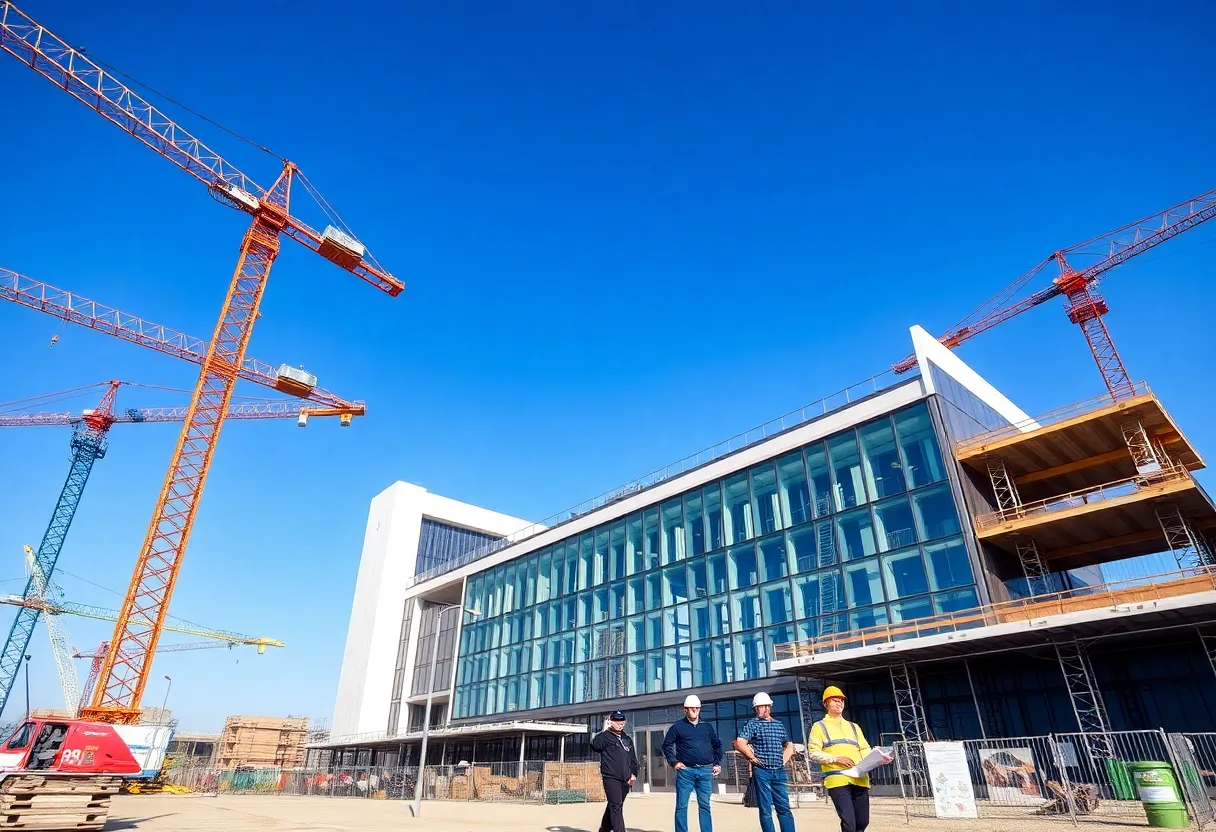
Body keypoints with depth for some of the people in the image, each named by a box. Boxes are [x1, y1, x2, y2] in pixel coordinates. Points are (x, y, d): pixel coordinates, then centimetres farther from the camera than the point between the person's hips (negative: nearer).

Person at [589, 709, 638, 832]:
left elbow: (633, 759, 21)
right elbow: (594, 745, -23)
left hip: (625, 779, 6)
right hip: (611, 778, -6)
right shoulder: (606, 736, -3)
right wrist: (604, 731, -19)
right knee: (616, 807, -12)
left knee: (614, 807, 14)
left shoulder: (627, 739, 17)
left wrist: (633, 774, 8)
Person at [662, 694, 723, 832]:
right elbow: (666, 745, 5)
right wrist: (674, 762, -5)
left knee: (704, 805, 8)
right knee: (681, 806, 1)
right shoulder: (677, 727, 2)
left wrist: (718, 764, 13)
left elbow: (717, 744, 21)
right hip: (686, 770, -2)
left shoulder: (707, 726, 12)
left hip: (705, 771, 3)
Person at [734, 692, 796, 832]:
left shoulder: (779, 724, 14)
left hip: (779, 772, 5)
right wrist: (753, 758, -9)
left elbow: (789, 745, 24)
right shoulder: (752, 724, -2)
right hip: (761, 771, -5)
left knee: (784, 808, 4)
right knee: (766, 810, 0)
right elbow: (739, 744, -13)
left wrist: (784, 759, 9)